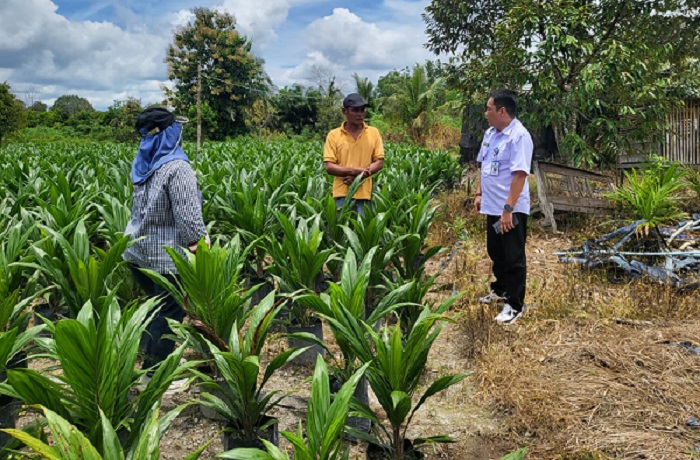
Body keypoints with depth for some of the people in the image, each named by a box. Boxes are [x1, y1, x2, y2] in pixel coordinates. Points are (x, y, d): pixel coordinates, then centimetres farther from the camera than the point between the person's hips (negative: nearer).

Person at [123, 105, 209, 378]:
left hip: (138, 250, 8)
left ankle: (152, 356, 33)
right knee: (169, 311, 4)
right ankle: (153, 370, 13)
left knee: (156, 303, 21)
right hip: (165, 256, -8)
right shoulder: (177, 167, -19)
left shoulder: (143, 163, 5)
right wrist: (199, 240, -9)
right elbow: (187, 212, -22)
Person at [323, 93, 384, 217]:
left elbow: (379, 163, 3)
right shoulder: (333, 135, 2)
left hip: (364, 193, 1)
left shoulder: (373, 132, 6)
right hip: (342, 193, -1)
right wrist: (354, 170, -16)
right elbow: (329, 167, -3)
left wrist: (358, 176, -11)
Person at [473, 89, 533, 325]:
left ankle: (515, 305, 13)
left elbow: (519, 175, -25)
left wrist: (508, 209, -27)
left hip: (511, 210, -9)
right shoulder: (490, 133, 9)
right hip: (492, 207, 9)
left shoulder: (519, 136, -19)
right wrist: (479, 194, 15)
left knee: (514, 258, 2)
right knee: (496, 253, 22)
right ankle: (500, 289, 41)